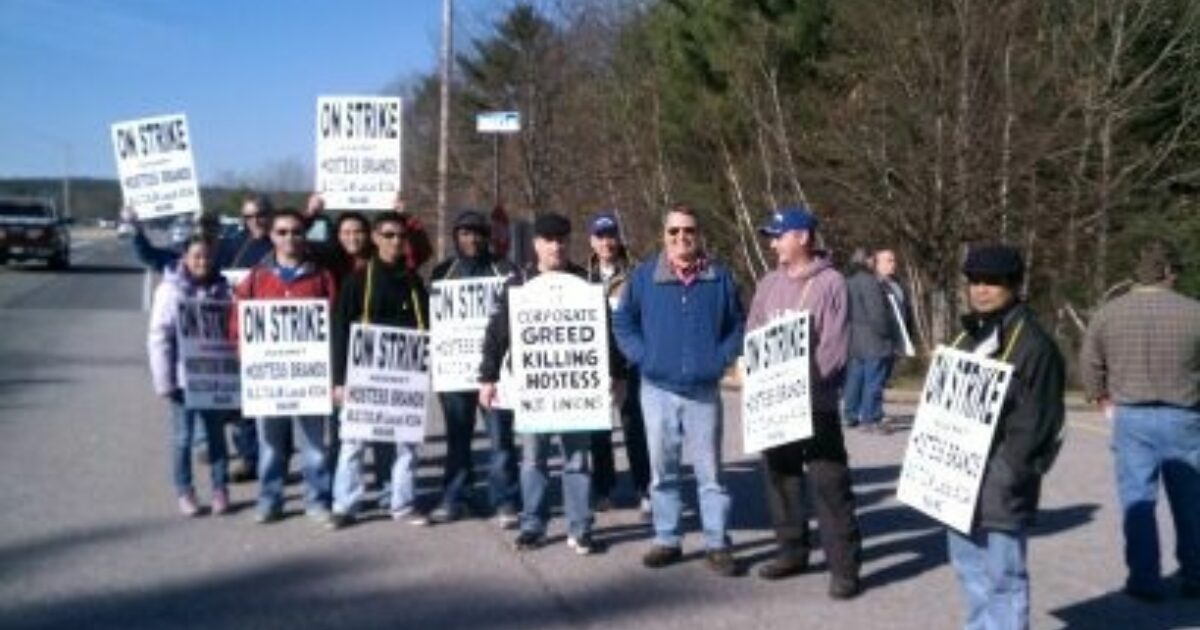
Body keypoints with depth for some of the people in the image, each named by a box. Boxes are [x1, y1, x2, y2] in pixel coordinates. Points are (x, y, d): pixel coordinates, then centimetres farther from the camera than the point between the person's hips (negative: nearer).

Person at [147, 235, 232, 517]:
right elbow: (159, 337, -8)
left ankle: (220, 489, 21)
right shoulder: (170, 289, -7)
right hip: (183, 376, -3)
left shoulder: (221, 289, 2)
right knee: (183, 437, 6)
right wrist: (164, 380, -12)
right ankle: (184, 493, 17)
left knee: (216, 433, 11)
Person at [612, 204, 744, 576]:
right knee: (662, 471, 9)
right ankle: (667, 539, 20)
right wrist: (642, 357, -4)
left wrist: (722, 359, -4)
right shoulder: (644, 276, 1)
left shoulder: (720, 277, 2)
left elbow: (737, 326, 8)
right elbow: (622, 322, 6)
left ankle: (717, 544, 12)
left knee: (709, 471, 4)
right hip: (657, 389, 1)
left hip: (704, 391, -1)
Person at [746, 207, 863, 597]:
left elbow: (835, 345, -11)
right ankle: (792, 550, 26)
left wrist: (805, 383, -19)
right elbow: (752, 335, 12)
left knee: (829, 481, -7)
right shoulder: (769, 283, 13)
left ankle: (844, 566, -2)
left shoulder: (831, 283, -5)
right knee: (780, 475, 13)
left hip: (815, 399, -6)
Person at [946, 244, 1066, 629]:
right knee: (969, 568, 20)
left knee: (1003, 576, -1)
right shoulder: (968, 337, 14)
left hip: (999, 485, -8)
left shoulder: (1033, 344, -12)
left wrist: (1006, 474, -19)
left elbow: (1038, 421, -16)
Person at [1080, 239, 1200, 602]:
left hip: (1131, 418, 1)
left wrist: (1105, 402, 16)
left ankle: (1145, 581, 9)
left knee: (1138, 501, 6)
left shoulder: (1107, 314, -3)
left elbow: (1089, 364, 3)